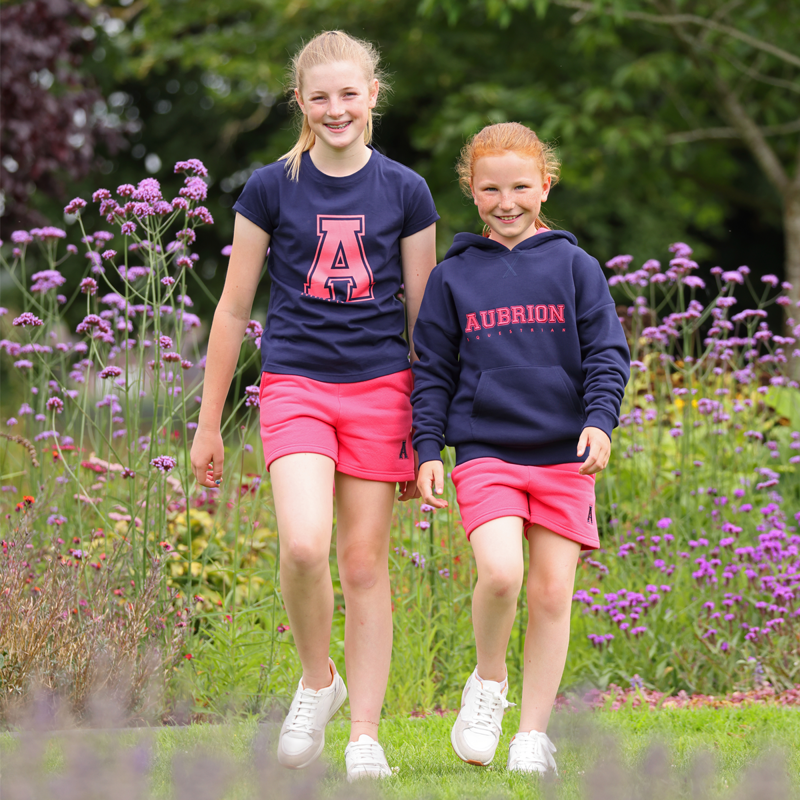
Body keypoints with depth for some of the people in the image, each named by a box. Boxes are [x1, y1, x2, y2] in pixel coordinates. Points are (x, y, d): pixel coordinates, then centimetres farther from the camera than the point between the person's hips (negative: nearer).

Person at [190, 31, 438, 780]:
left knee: (365, 562, 2)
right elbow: (233, 307, 7)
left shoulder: (405, 193, 3)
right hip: (295, 384, -1)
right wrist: (208, 423, 7)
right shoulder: (270, 189, 1)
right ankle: (317, 679, 6)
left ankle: (364, 737, 11)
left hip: (379, 388, 1)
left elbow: (424, 316, 8)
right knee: (304, 546, -21)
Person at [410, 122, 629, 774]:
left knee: (552, 591, 1)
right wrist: (428, 450, 3)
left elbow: (607, 353, 5)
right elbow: (433, 372, 11)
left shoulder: (573, 266, 6)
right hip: (485, 451, -1)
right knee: (500, 571, -22)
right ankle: (488, 681, 5)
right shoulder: (453, 277, 8)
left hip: (564, 456, 1)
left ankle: (534, 734, 12)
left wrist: (600, 419, -10)